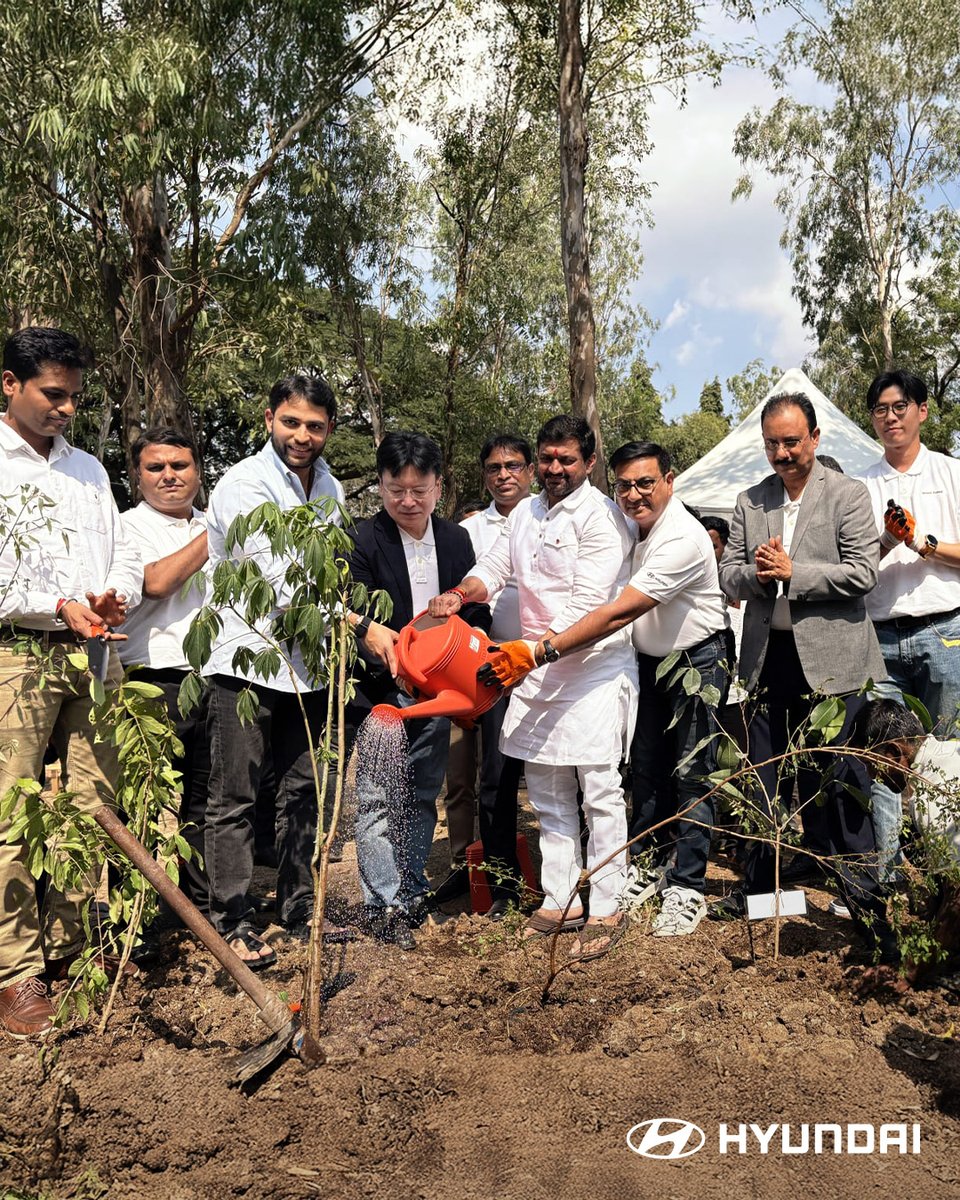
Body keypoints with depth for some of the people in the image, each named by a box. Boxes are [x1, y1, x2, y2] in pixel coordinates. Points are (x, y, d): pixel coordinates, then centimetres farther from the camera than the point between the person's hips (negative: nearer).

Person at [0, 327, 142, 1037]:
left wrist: (113, 596, -5)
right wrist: (59, 607, -16)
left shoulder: (88, 469, 19)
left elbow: (126, 556, 16)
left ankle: (69, 943, 19)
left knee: (93, 804, 6)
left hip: (93, 655, 5)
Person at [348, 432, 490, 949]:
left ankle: (412, 892, 31)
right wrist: (390, 660, -29)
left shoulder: (456, 539, 7)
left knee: (423, 799, 16)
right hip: (381, 693, -5)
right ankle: (382, 905, 10)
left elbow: (475, 610, 9)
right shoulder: (363, 540, -8)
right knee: (378, 800, -2)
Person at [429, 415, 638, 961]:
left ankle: (607, 910, 8)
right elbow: (496, 565, 10)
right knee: (548, 792, 12)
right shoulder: (527, 512, 15)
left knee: (599, 792, -2)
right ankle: (560, 901, 23)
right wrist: (460, 594, -11)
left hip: (594, 665, -7)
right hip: (537, 668, 8)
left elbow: (587, 605, -18)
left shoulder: (600, 516, -10)